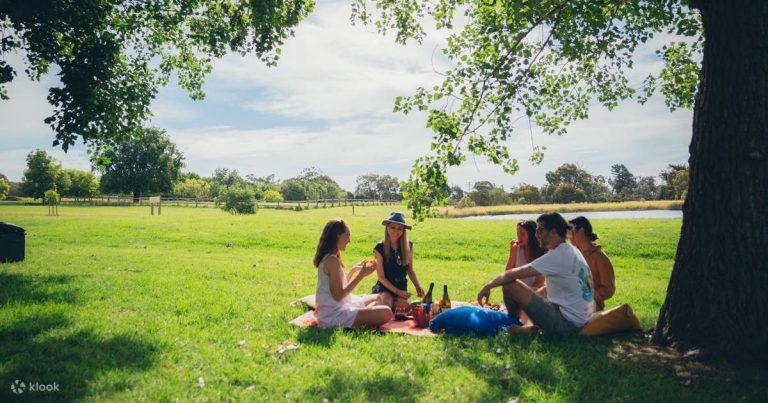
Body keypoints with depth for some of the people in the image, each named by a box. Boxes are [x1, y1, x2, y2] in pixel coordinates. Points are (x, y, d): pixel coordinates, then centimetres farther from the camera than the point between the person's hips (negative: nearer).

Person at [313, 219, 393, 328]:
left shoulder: (327, 258, 11)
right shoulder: (332, 260, -18)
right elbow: (338, 295, -21)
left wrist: (354, 269, 17)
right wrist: (361, 275, -16)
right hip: (334, 315, -10)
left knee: (377, 298, 26)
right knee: (385, 313, -24)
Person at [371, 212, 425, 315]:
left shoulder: (408, 246, -1)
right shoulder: (379, 248, -11)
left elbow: (410, 270, 10)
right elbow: (381, 277, -8)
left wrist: (418, 287, -4)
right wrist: (397, 291, -15)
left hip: (402, 288, 3)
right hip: (385, 288, -2)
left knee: (404, 307, -27)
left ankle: (395, 303, 7)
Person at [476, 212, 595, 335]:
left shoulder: (558, 255, -17)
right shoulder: (571, 250, 11)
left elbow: (513, 274, -18)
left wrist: (488, 286, -4)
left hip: (566, 322, -9)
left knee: (509, 284, -9)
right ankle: (536, 326, 14)